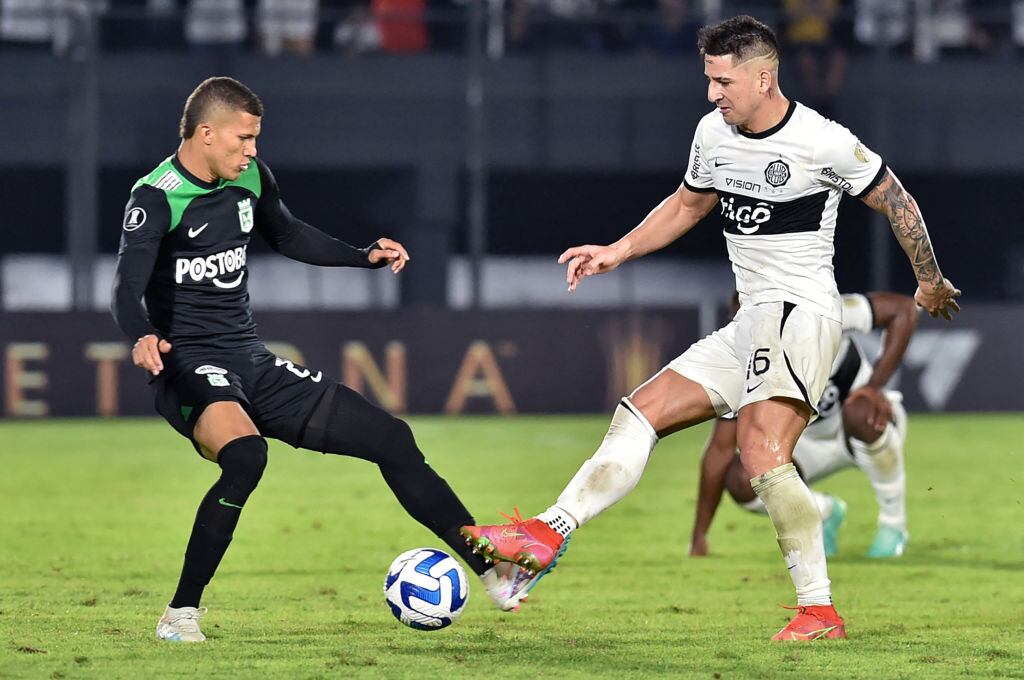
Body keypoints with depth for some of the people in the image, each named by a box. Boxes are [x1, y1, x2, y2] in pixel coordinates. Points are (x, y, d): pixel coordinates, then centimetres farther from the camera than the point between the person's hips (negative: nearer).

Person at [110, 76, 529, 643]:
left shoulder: (251, 178, 7)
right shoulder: (157, 198, -15)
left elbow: (286, 235, 27)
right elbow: (126, 290, -27)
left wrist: (365, 256, 19)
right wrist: (144, 338, -48)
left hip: (251, 363, 8)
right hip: (188, 366, -8)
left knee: (391, 438, 5)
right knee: (245, 454, -38)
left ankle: (492, 571, 16)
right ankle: (180, 615, -26)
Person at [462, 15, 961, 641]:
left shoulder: (823, 142, -13)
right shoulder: (713, 133, 8)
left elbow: (898, 203, -1)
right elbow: (688, 205, 26)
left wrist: (930, 282, 9)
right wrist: (619, 252, 15)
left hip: (802, 312, -8)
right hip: (750, 325, 8)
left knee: (762, 454, -26)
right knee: (639, 414, 1)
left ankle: (820, 611, -23)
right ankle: (549, 533, -4)